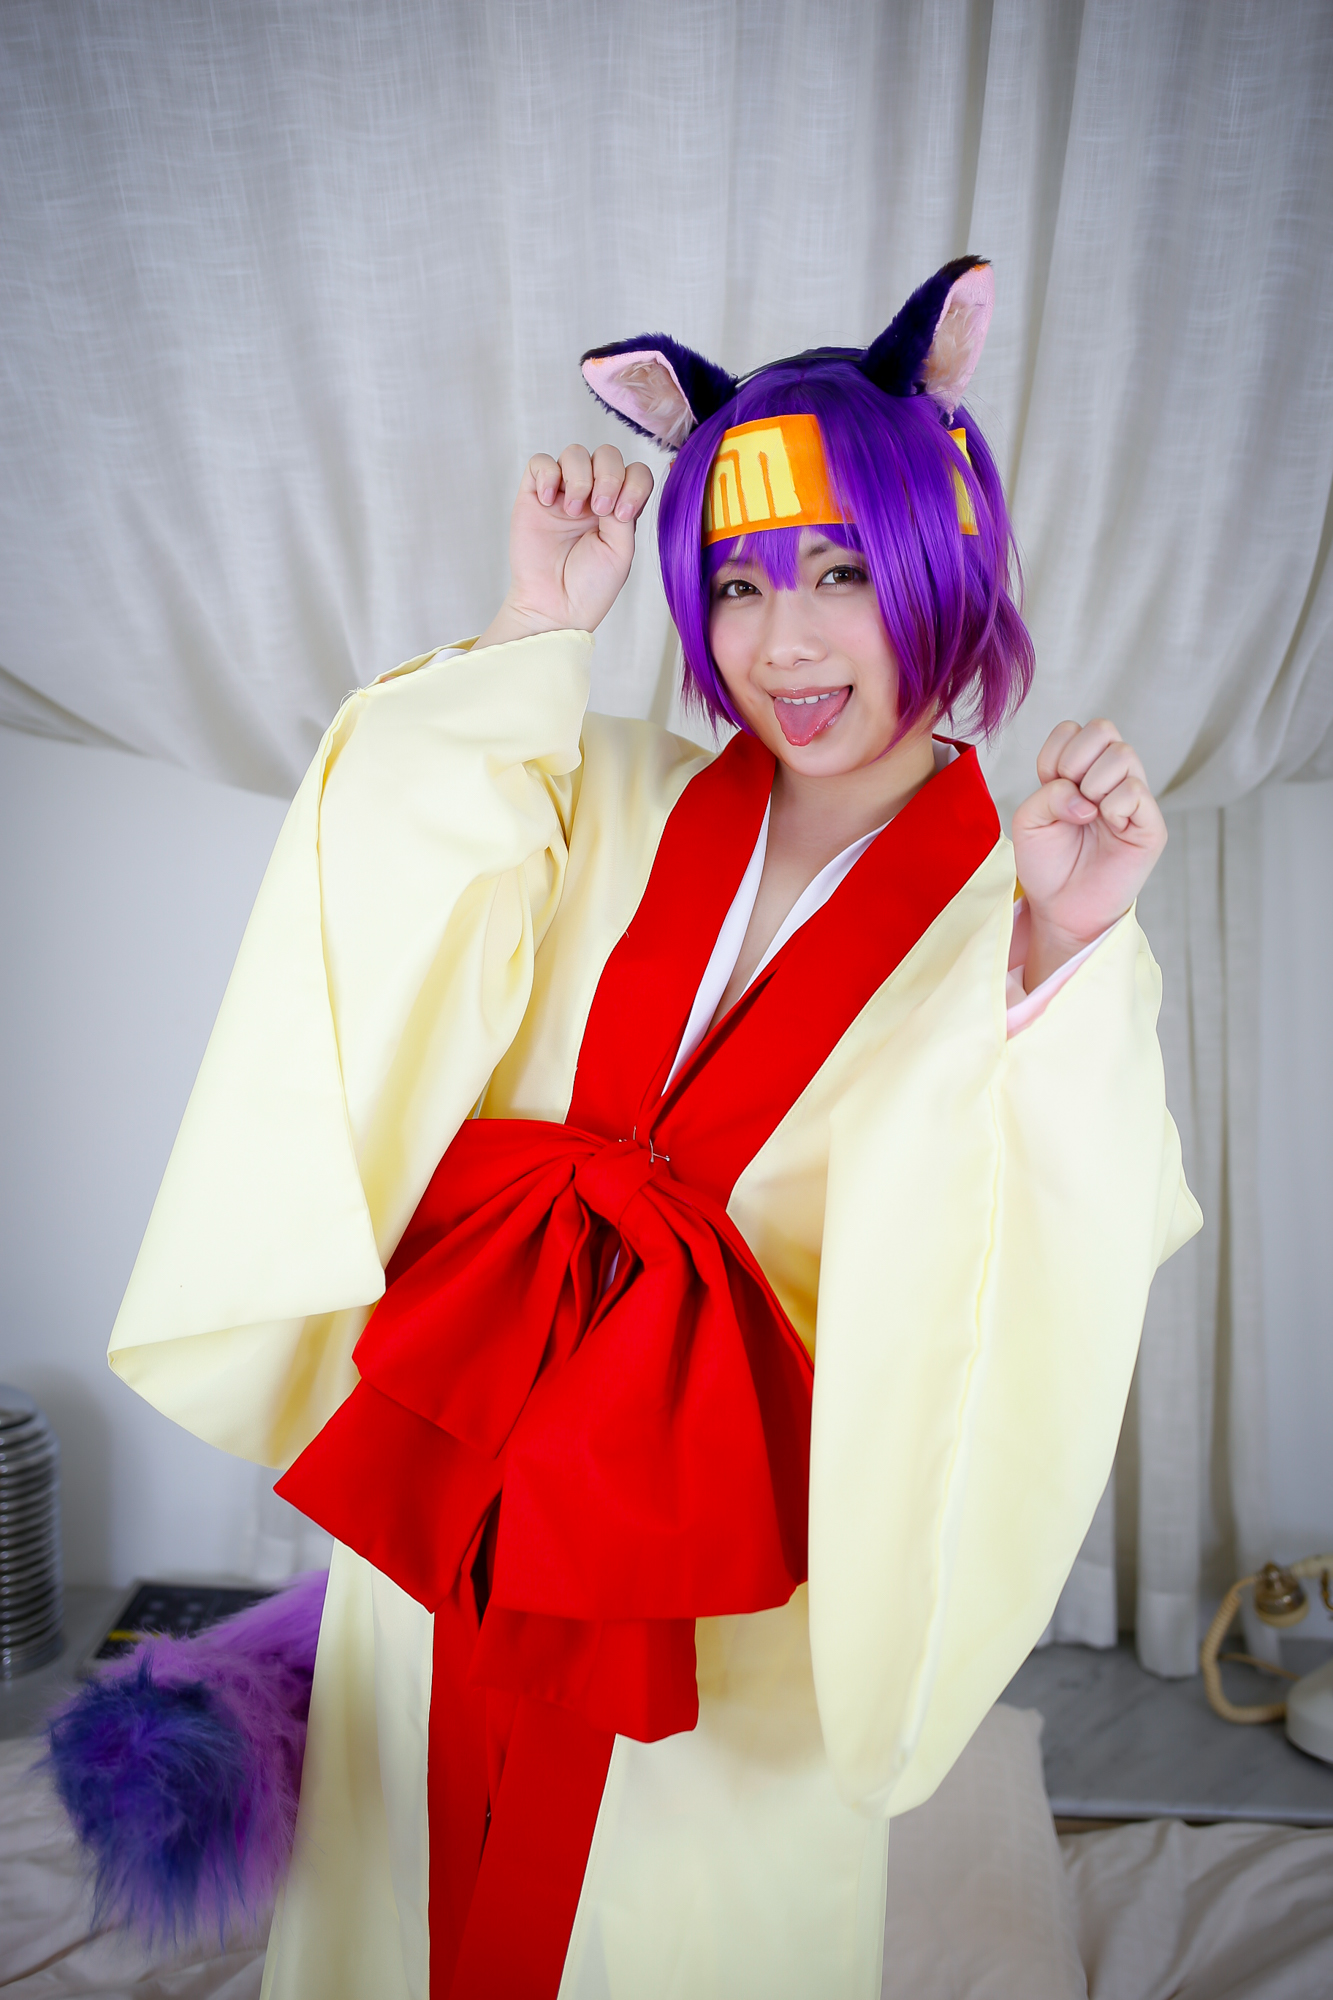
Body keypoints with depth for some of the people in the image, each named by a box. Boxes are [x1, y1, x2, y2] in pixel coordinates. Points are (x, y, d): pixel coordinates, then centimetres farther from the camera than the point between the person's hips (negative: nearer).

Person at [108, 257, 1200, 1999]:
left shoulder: (1022, 915, -7)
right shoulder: (614, 799, 1)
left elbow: (1048, 1275, -18)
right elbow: (379, 908, -13)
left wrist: (1062, 959, -32)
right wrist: (536, 631, -14)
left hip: (726, 1586, -2)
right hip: (454, 1471, 3)